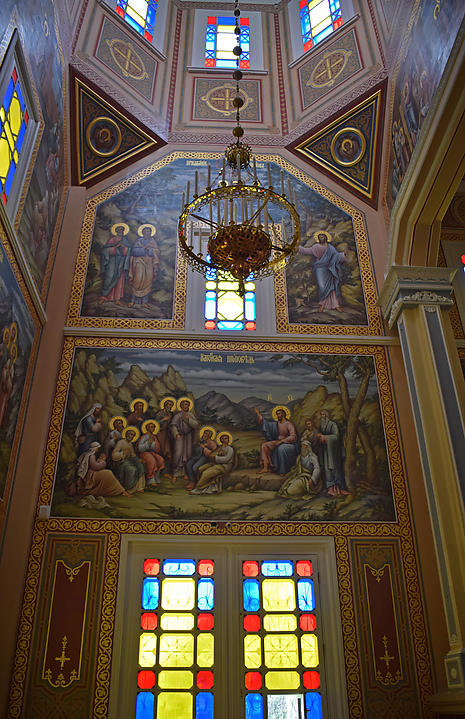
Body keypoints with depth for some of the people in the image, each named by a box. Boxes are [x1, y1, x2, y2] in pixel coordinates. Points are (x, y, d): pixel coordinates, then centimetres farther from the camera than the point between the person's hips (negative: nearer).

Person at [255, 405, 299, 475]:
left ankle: (282, 471, -25)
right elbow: (264, 423, 15)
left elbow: (293, 437, -21)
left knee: (281, 449, -39)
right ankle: (265, 467, -18)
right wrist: (258, 414, 6)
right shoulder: (276, 424, 10)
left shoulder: (289, 424, -10)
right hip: (278, 442, 7)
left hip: (289, 444, -7)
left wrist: (281, 441, -27)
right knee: (264, 445, -11)